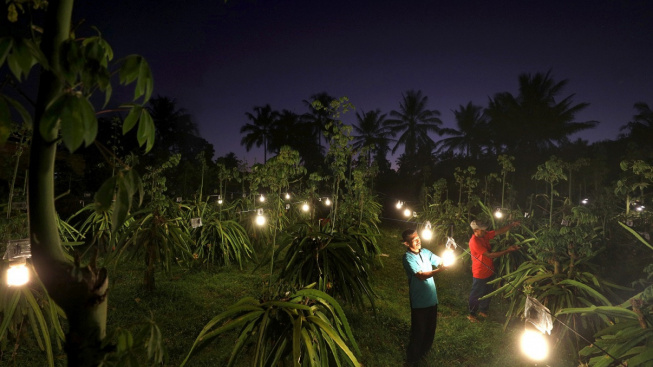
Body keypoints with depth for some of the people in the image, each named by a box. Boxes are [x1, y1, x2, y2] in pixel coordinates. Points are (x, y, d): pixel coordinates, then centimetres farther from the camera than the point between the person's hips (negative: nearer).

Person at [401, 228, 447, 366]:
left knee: (430, 327, 22)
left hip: (432, 298, 7)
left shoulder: (425, 252, 2)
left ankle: (425, 351, 46)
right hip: (419, 301, -7)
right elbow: (421, 276, -26)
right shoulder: (408, 258, -19)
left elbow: (441, 261, 2)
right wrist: (439, 270, -36)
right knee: (419, 330, 6)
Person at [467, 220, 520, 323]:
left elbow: (499, 231, -4)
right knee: (476, 295, 9)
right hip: (480, 274, -8)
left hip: (489, 271, 8)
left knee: (487, 292, 24)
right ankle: (471, 314, 28)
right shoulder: (474, 242, -30)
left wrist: (511, 225, -20)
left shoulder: (485, 235, -5)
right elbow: (490, 255, -29)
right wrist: (508, 250, -28)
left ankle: (483, 310, 44)